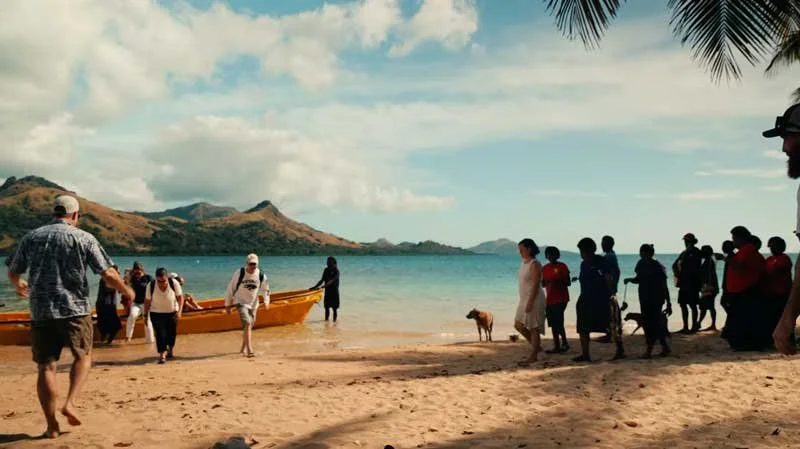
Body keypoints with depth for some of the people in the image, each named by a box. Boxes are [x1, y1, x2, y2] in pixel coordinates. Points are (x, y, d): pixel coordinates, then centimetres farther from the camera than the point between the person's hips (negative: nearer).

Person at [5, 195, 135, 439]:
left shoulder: (31, 237, 7)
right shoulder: (84, 238, -3)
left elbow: (12, 272, 18)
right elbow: (108, 275, -7)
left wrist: (19, 286, 40)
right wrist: (127, 291, 11)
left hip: (41, 312, 3)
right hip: (75, 310, -2)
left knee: (46, 367, 9)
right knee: (83, 357, 19)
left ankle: (52, 426, 11)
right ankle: (70, 402, 0)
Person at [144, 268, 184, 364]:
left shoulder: (174, 283, -19)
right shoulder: (151, 285, -18)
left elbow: (180, 297, -12)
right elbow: (147, 301, -7)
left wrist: (180, 311, -23)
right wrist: (146, 315, -3)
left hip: (172, 312, 1)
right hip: (157, 314, -1)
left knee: (172, 332, 10)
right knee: (160, 333, -12)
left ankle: (170, 349, 36)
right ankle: (162, 354, -11)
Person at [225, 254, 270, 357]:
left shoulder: (261, 275, -7)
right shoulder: (239, 273, -16)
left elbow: (265, 289, 10)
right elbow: (230, 289, -7)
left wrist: (266, 301, -5)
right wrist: (227, 305, -3)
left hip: (253, 304, 4)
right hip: (241, 302, -4)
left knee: (249, 327, 13)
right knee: (247, 324, -21)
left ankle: (243, 349, 34)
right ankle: (249, 350, -24)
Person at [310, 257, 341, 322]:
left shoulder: (336, 271, -14)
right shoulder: (326, 270, 7)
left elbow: (331, 281, -27)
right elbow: (322, 280, 14)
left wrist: (322, 286, -38)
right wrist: (314, 287, 7)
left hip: (334, 291, -6)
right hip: (327, 291, 6)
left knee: (334, 308, 0)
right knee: (326, 307, 10)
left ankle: (334, 320, 6)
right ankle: (326, 320, 17)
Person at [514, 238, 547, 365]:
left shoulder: (534, 264, -16)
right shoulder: (524, 263, 11)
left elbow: (536, 285, -20)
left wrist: (530, 302, -23)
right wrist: (524, 301, 18)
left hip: (534, 299, -10)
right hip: (524, 299, 10)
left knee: (533, 328, -2)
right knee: (518, 325, 11)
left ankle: (533, 356, 6)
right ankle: (536, 346, 26)